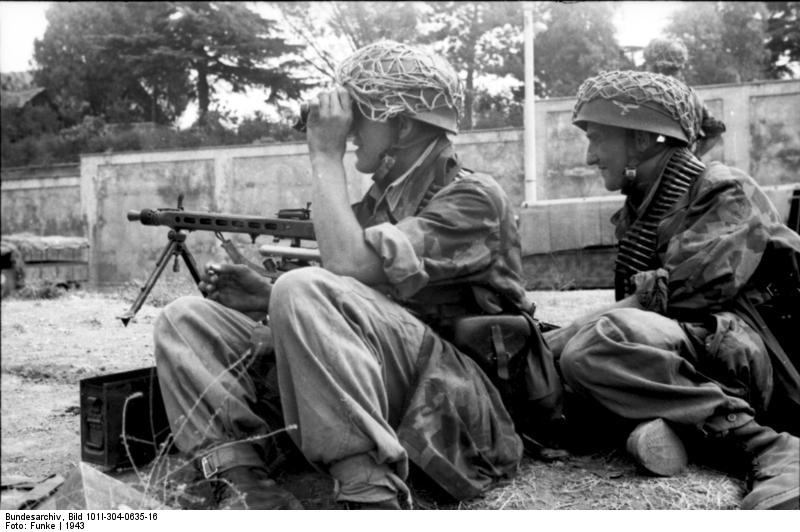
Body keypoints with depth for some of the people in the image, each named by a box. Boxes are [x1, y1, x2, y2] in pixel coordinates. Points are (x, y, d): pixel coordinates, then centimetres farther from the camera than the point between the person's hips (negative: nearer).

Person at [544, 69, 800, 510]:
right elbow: (633, 304, 12)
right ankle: (655, 423, -27)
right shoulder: (638, 212, 20)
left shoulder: (724, 190, -3)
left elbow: (680, 292, -17)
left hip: (750, 351, -7)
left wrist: (557, 341, -17)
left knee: (592, 345, -31)